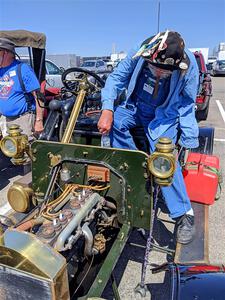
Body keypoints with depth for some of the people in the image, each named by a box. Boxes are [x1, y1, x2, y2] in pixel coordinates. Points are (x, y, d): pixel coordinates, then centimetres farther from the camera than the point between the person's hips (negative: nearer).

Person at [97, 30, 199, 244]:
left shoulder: (189, 66, -19)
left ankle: (183, 214, -13)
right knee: (115, 122, -27)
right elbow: (116, 78, -8)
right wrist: (107, 109, -23)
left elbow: (186, 107, -9)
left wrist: (188, 142, -11)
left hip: (166, 113, -3)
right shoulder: (139, 54, -19)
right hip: (136, 105, 3)